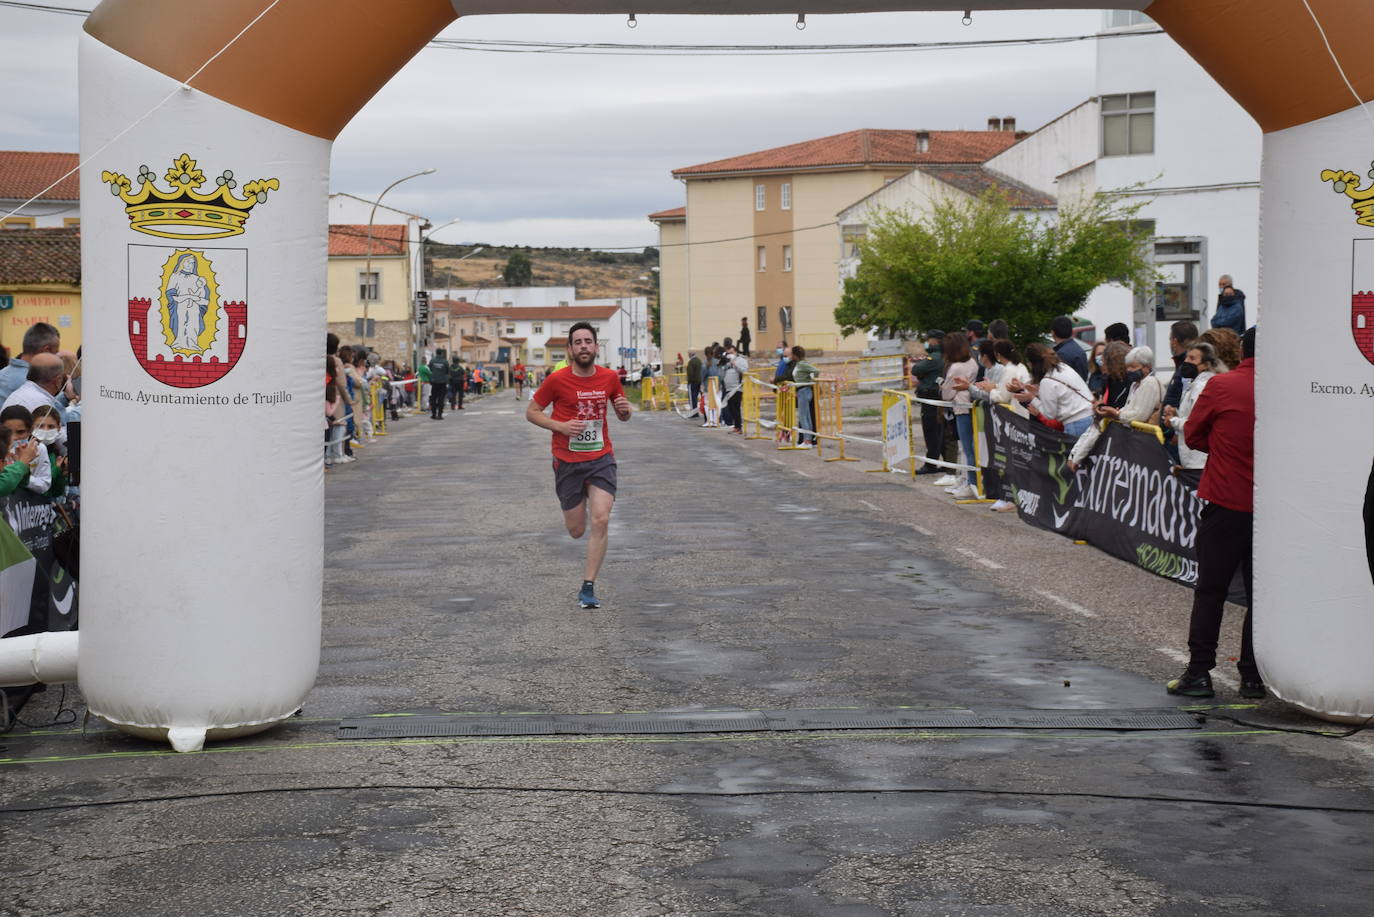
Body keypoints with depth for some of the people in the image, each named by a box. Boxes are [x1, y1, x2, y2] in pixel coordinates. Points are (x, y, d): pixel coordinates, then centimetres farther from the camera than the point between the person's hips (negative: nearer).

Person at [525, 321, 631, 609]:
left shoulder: (610, 378, 0)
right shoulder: (557, 380, -9)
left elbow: (622, 416, 15)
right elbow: (531, 412, 0)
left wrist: (624, 410, -10)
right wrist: (560, 426, -16)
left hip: (601, 459, 1)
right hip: (568, 462, -1)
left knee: (601, 521, -16)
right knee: (576, 530, 6)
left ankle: (588, 587, -6)